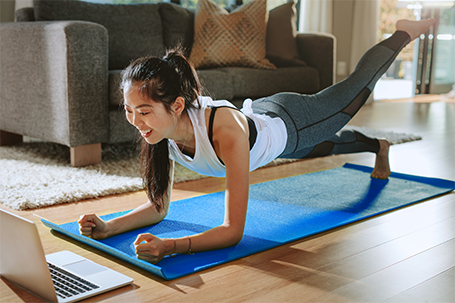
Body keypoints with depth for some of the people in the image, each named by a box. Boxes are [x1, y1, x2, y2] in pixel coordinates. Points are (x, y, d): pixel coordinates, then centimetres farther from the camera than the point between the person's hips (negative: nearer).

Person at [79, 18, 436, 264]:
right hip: (259, 115, 5)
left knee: (356, 87, 23)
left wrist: (171, 246, -63)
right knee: (326, 147, 35)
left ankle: (403, 32, 51)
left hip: (291, 122, -5)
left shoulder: (225, 131, -50)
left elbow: (234, 230, -48)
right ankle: (377, 145, 70)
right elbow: (159, 206, -21)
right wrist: (109, 227, -38)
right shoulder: (161, 129, -32)